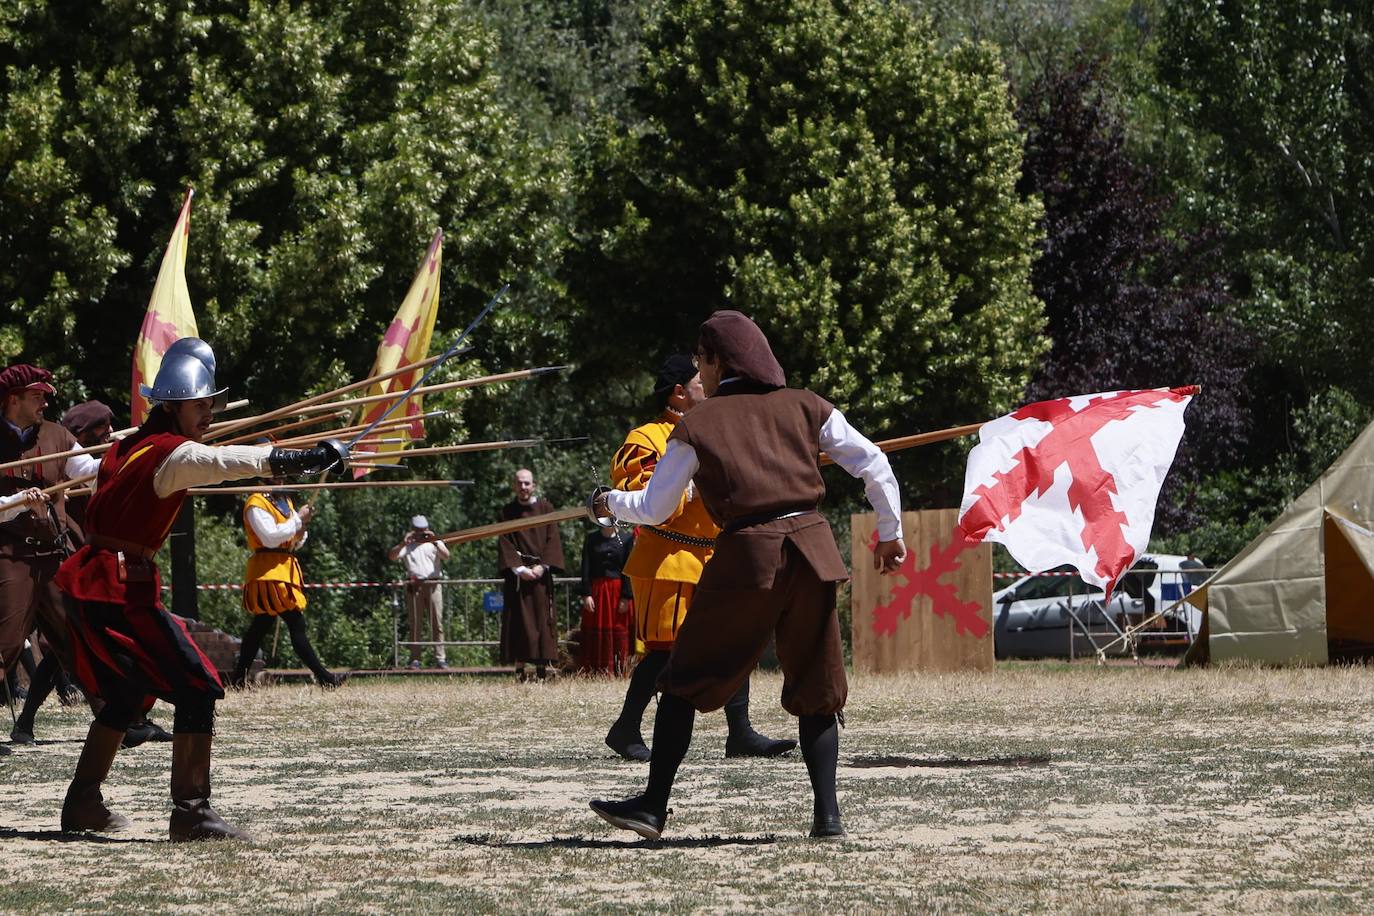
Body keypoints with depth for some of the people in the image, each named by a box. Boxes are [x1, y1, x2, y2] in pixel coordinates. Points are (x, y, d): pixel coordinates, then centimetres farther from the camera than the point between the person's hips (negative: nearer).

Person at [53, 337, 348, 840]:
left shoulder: (124, 448, 14)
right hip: (122, 587, -10)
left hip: (86, 581, 10)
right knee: (197, 689, -10)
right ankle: (190, 812, -14)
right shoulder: (171, 453, -12)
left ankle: (82, 802, 27)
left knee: (127, 692, 23)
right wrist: (313, 457, -34)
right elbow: (234, 460, -28)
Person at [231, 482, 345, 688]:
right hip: (269, 572, -10)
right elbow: (270, 537, -20)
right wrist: (297, 519, -15)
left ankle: (239, 679, 16)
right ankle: (323, 677, -17)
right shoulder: (257, 504, -9)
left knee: (260, 626, 11)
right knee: (296, 625, -13)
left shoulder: (285, 501, 19)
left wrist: (302, 526, -1)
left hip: (285, 569, 10)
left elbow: (293, 543, 21)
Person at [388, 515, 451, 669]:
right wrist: (402, 544, -15)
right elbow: (392, 557, 0)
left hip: (433, 585, 0)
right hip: (414, 585, 0)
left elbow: (446, 556, -4)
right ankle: (415, 659, 1)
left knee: (437, 622, -4)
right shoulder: (408, 546, 15)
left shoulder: (434, 542, 14)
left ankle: (440, 657, -3)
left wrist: (435, 542, -18)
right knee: (416, 624, 0)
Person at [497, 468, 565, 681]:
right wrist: (518, 569, -11)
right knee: (518, 621, -5)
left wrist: (542, 566, -9)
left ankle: (542, 668, -5)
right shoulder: (508, 512, 8)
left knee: (542, 619, -4)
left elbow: (552, 539, 3)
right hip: (517, 574, 0)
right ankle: (520, 670, -7)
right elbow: (505, 543, 2)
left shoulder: (545, 508, 9)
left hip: (540, 574, 0)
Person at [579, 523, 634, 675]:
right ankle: (595, 672, -1)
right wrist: (586, 594, -8)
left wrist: (626, 597, -9)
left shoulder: (626, 539, 3)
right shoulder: (591, 539, 7)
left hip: (618, 591, -1)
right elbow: (586, 568, 2)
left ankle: (619, 672, 0)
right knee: (595, 632, -1)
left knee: (619, 631, -2)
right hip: (596, 591, 1)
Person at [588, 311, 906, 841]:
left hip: (747, 554, -3)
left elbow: (655, 509, 7)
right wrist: (890, 533, 20)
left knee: (687, 678, 8)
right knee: (816, 686, 12)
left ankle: (654, 807, 7)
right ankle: (827, 813, 4)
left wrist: (609, 502, 27)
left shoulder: (698, 425, 4)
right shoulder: (803, 407, 11)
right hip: (813, 548, 3)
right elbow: (873, 465, 9)